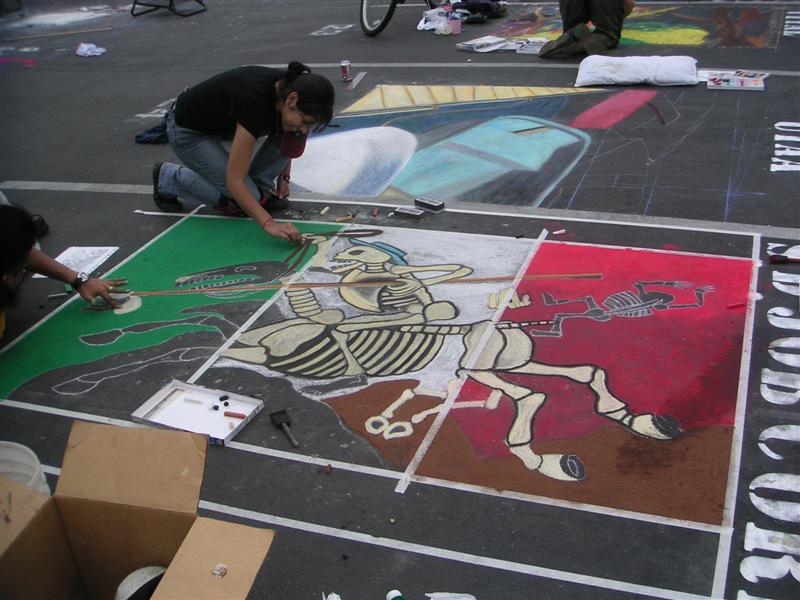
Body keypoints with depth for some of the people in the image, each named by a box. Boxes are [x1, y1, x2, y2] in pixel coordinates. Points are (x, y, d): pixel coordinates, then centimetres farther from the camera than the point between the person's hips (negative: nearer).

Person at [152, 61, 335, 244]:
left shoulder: (289, 87, -18)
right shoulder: (254, 101, -40)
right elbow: (235, 182, -38)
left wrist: (284, 176, 1)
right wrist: (269, 224, -45)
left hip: (224, 122, 7)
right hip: (188, 131, -7)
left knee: (291, 133, -15)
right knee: (248, 196, -15)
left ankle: (260, 188, 4)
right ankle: (168, 178, 4)